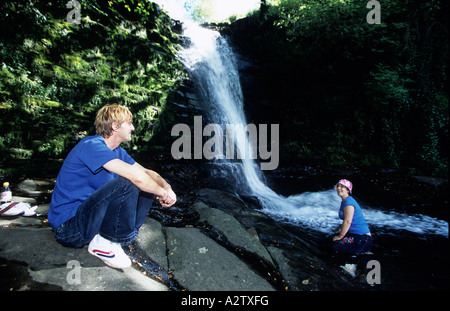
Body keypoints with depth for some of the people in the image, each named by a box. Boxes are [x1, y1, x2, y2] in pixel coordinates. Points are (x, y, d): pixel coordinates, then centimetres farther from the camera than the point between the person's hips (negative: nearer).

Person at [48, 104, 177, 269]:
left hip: (85, 213, 9)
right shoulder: (91, 145, -21)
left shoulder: (117, 151, 8)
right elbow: (137, 176, -33)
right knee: (126, 184, -30)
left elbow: (146, 172, 6)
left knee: (147, 186, 2)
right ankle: (103, 242, -12)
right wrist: (163, 193, -18)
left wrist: (166, 186, -14)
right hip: (67, 227, -9)